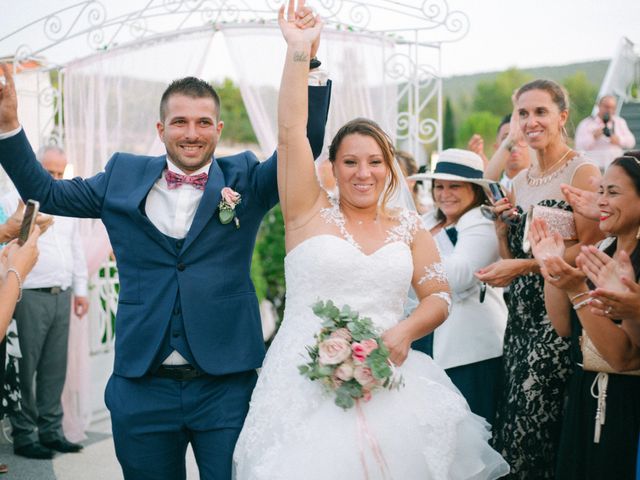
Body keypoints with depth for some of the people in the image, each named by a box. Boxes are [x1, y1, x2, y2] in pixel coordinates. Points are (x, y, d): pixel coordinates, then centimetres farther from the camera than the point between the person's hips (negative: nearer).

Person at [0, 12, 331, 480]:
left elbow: (305, 142, -10)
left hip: (227, 387, -1)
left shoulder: (244, 180, 2)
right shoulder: (123, 177, 7)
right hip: (142, 388, 2)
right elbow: (44, 191, 15)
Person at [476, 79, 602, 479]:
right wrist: (501, 225, -2)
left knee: (536, 425, -5)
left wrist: (523, 265, -17)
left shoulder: (582, 172, -7)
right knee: (512, 423, 9)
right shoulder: (520, 181, 13)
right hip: (522, 315, 7)